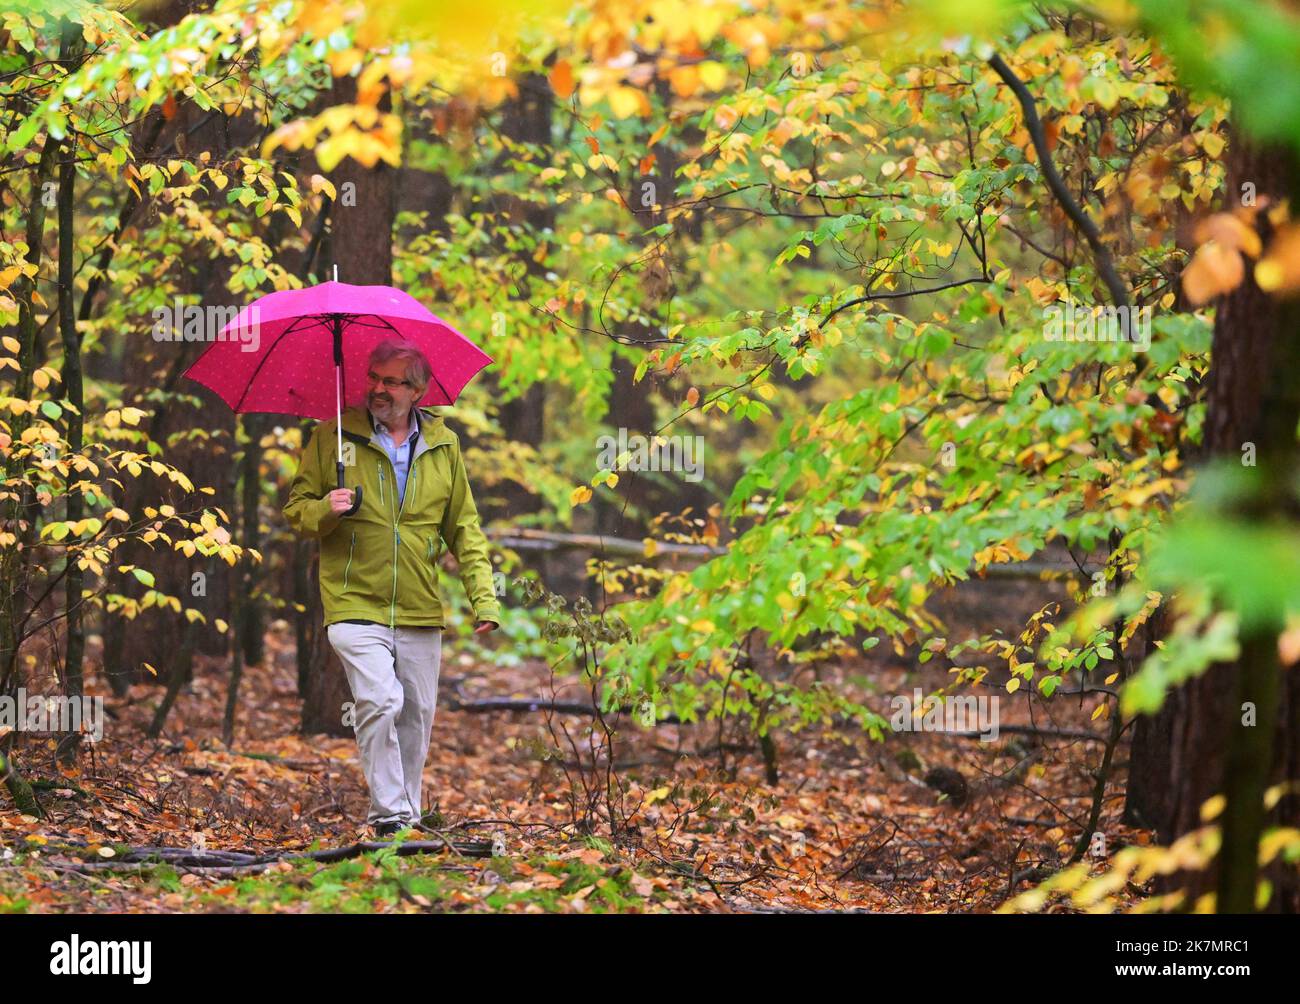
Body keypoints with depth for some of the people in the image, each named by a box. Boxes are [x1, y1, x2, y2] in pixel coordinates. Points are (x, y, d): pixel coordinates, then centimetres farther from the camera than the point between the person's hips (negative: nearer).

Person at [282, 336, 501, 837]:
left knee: (417, 714, 7)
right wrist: (325, 510, -15)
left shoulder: (444, 446, 10)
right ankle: (388, 812, -11)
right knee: (380, 701, -19)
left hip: (420, 609, 3)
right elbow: (296, 508, 8)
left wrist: (484, 597, 6)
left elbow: (464, 528, 14)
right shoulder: (331, 439, 3)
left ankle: (409, 815, 22)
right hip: (355, 603, -3)